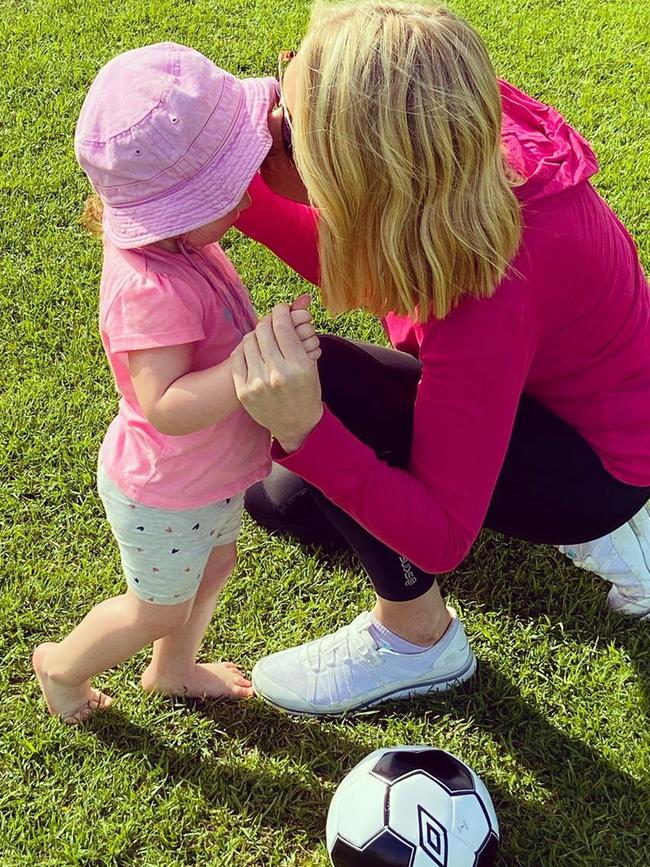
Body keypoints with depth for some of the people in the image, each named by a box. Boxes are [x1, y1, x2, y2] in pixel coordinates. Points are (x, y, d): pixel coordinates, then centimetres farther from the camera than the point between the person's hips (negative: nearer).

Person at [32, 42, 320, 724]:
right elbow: (166, 406, -43)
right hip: (164, 497, -8)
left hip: (208, 476, 8)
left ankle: (173, 670, 56)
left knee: (213, 568, 29)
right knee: (158, 611, 17)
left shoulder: (171, 239, -12)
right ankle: (63, 666, 46)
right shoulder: (150, 290, -40)